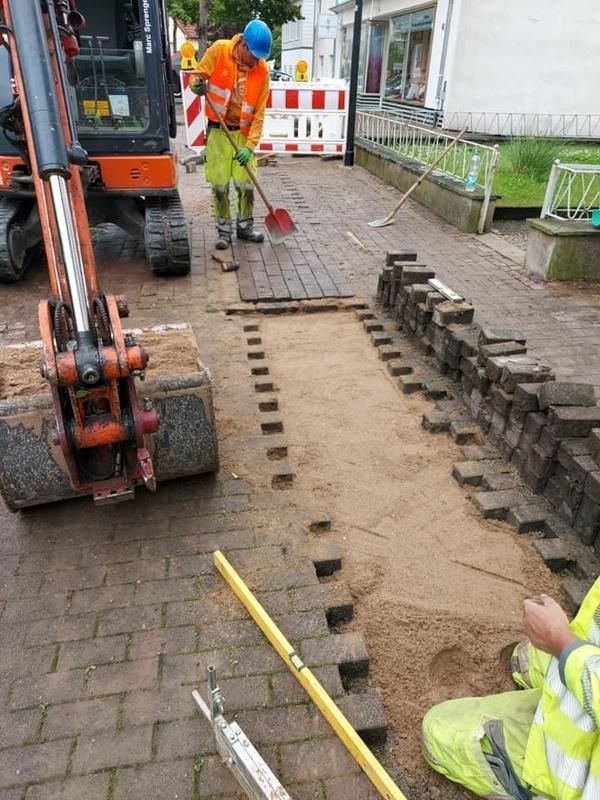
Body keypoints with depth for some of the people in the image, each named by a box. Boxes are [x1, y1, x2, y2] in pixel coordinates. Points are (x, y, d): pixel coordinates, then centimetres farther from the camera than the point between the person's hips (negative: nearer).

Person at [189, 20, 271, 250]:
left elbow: (259, 113, -9)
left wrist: (250, 145, -18)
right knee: (219, 185, 0)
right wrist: (196, 84, -28)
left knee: (246, 184, 3)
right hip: (218, 130, -1)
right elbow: (197, 75, -3)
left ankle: (245, 227, 21)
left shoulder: (262, 69, -8)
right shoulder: (219, 50, -11)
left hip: (244, 133, 1)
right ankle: (224, 229, 13)